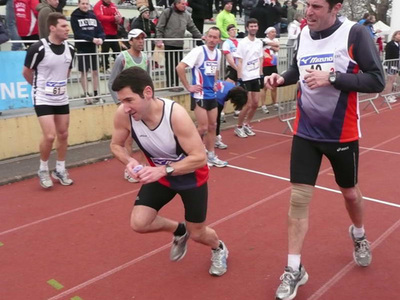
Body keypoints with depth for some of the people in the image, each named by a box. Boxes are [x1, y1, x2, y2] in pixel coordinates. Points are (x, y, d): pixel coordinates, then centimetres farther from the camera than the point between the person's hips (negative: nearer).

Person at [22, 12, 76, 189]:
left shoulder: (70, 49, -1)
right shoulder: (38, 48, -18)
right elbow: (26, 72, -4)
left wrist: (59, 85, 14)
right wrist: (40, 87, 10)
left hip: (62, 99, 6)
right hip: (43, 99, -6)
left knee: (63, 135, 10)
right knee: (49, 136, -12)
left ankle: (60, 170, 26)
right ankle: (43, 170, 12)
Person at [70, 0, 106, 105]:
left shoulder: (93, 16, 8)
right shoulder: (75, 17, -3)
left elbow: (100, 30, 3)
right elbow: (78, 33, -14)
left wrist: (100, 39, -19)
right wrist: (92, 39, -26)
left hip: (93, 47, 4)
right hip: (82, 48, -3)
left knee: (95, 71, 6)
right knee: (83, 72, 2)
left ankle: (96, 94, 14)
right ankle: (86, 95, 10)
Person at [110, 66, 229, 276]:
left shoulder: (176, 115, -37)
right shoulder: (123, 115, -24)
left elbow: (200, 158, -33)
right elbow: (116, 145, -5)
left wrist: (165, 169, -45)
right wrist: (129, 161, -27)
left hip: (191, 177, -4)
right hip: (160, 175, 4)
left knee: (197, 234, 7)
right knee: (139, 223, -10)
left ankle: (219, 249, 46)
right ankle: (179, 231, 23)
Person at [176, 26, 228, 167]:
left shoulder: (218, 53, 8)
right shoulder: (198, 51, -14)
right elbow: (180, 67, -20)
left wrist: (214, 83, 13)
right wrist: (188, 87, -17)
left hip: (212, 95, 7)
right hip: (199, 95, -7)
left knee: (212, 126, 10)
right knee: (203, 127, -7)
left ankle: (211, 156, 21)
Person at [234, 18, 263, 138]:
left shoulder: (259, 42, 8)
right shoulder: (242, 43, -8)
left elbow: (260, 60, 15)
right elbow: (239, 62, -11)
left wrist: (261, 74, 11)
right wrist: (239, 78, -15)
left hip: (256, 77, 6)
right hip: (245, 78, -6)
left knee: (255, 104, 7)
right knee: (248, 104, -5)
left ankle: (246, 125, 23)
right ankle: (239, 127, 11)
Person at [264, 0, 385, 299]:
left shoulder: (355, 33, -13)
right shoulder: (303, 34, 1)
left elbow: (377, 81, -17)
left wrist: (332, 78, -27)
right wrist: (282, 78, -4)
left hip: (342, 133, -2)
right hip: (306, 132, 3)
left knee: (349, 192, 18)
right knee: (298, 198, -2)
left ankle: (358, 235, 51)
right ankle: (294, 269, 11)